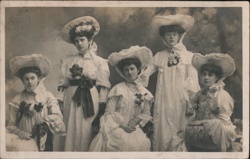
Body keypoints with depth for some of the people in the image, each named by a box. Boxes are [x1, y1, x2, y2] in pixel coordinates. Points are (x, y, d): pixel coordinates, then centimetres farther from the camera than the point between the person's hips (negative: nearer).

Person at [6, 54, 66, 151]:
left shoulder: (47, 97, 4)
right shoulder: (17, 100, 9)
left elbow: (58, 117, -8)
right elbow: (11, 125, 7)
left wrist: (41, 119, -20)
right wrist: (20, 133, -13)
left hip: (42, 143, -2)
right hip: (23, 140, 2)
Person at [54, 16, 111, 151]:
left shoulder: (100, 62, 2)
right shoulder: (68, 61, 8)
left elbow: (103, 87, -2)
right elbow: (62, 85, 6)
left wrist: (102, 109, -8)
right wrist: (59, 105, -2)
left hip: (90, 102, -2)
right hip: (71, 102, 2)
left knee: (86, 135, 0)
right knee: (71, 134, 3)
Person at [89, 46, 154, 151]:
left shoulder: (144, 92, 11)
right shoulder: (117, 89, 0)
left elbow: (146, 113, 11)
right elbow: (109, 113, -3)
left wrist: (135, 123, -7)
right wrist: (121, 126, -13)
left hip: (134, 129, 3)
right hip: (117, 128, -3)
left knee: (142, 143, -28)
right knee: (124, 143, -34)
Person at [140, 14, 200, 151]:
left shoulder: (188, 56, -1)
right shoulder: (158, 56, 7)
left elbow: (193, 79, -5)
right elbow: (145, 75, 10)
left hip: (181, 101, -2)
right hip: (163, 101, 2)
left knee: (180, 134, 1)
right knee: (163, 133, 3)